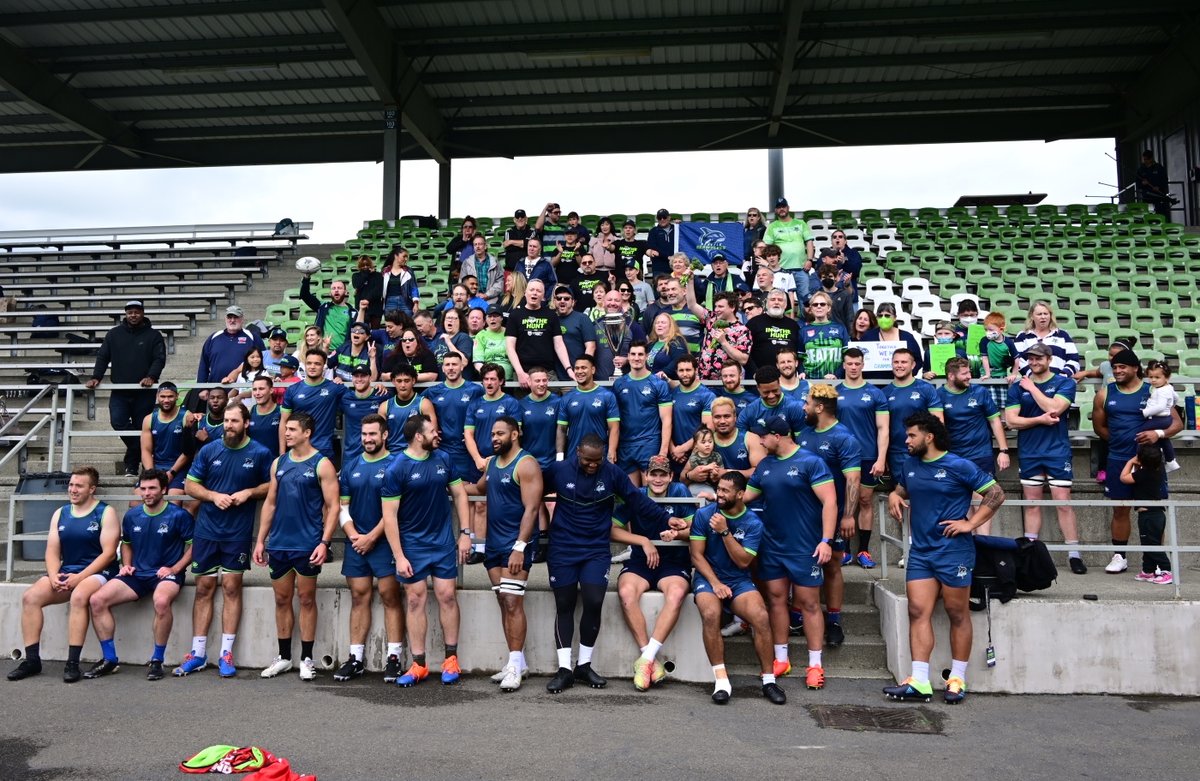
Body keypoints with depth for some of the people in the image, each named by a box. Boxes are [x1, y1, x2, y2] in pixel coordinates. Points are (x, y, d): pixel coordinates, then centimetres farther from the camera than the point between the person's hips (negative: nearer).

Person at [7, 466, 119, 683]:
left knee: (78, 596, -35)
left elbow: (109, 552, -12)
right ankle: (32, 659, -9)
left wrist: (80, 577, -20)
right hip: (66, 572, 6)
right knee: (30, 596, -17)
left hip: (97, 572, -6)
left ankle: (72, 663, -31)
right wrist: (54, 576, -11)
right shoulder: (60, 514, 13)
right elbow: (52, 552, 9)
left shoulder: (105, 513, -4)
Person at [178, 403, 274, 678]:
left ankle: (226, 653, 8)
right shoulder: (209, 451, 3)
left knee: (232, 587, 0)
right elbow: (190, 485, 7)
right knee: (204, 588, 7)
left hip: (238, 532, -2)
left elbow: (272, 485, 4)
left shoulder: (261, 453, -3)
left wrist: (249, 493, -13)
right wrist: (213, 495, -11)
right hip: (206, 530, 2)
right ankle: (197, 653, 15)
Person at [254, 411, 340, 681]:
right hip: (278, 544, 5)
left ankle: (306, 659, 14)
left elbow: (333, 506, -9)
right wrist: (260, 540, 8)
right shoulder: (279, 463, 9)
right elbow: (270, 503, 13)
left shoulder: (321, 464, -7)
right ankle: (284, 657, 24)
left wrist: (324, 542, -18)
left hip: (308, 545, -5)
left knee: (306, 599, 4)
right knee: (282, 600, 12)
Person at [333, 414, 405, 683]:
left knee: (390, 598, -2)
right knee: (359, 598, 9)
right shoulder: (350, 466, 11)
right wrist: (352, 535, -3)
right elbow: (342, 506, 12)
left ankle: (394, 657, 2)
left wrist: (372, 537, -12)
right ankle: (356, 658, 14)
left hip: (385, 542, -5)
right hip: (355, 543, 5)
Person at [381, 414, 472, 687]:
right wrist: (399, 556, -13)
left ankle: (451, 659, 15)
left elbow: (459, 494, 9)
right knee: (415, 599, 4)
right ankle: (419, 664, 13)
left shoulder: (443, 459, 1)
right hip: (412, 545, -3)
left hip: (444, 541, 3)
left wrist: (465, 532, 2)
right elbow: (389, 515, -11)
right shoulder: (396, 469, -11)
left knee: (447, 596, 3)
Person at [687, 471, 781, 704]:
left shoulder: (753, 523, -2)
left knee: (762, 617, -26)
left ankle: (769, 680, -9)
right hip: (708, 577, -1)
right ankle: (721, 680, -23)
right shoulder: (703, 515, -3)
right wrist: (715, 583, -15)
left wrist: (724, 531, -18)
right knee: (710, 614, -33)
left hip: (739, 580, 1)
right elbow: (696, 555, -4)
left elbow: (743, 561, -10)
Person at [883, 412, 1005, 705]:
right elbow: (901, 488, 28)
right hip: (920, 551, 5)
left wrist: (971, 523, -12)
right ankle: (919, 682, 0)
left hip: (954, 551, -5)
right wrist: (894, 496, 4)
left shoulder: (959, 466, -8)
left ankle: (957, 679, 16)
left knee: (958, 614, 5)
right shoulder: (909, 465, 9)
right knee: (918, 612, -1)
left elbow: (996, 493, -6)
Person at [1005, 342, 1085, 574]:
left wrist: (1031, 387, -8)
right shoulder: (1017, 387, 5)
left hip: (1057, 451, -2)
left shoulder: (1064, 383, 0)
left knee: (1063, 503, -4)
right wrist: (1041, 419, -12)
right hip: (1029, 453, 3)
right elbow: (1011, 420, -3)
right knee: (1032, 504, 8)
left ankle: (1074, 554, 3)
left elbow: (1053, 408, -17)